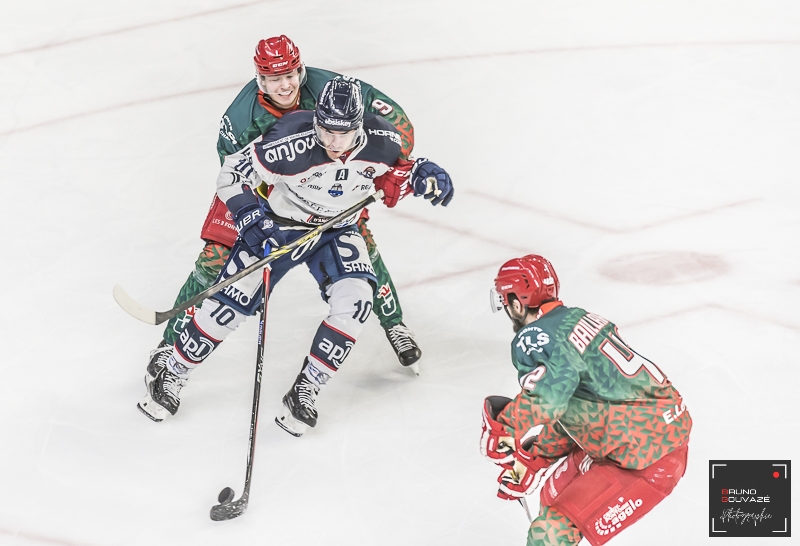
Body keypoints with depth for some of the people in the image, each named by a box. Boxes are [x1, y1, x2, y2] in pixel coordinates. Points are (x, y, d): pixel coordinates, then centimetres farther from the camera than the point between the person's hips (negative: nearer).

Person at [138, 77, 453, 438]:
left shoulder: (382, 142, -21)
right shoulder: (291, 142, -32)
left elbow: (397, 167, 4)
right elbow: (232, 174, -19)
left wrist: (423, 174, -15)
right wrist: (249, 215, -30)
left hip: (336, 230, 3)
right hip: (277, 224, -3)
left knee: (355, 299, -22)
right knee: (232, 301, -10)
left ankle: (305, 391, -6)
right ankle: (170, 378, 13)